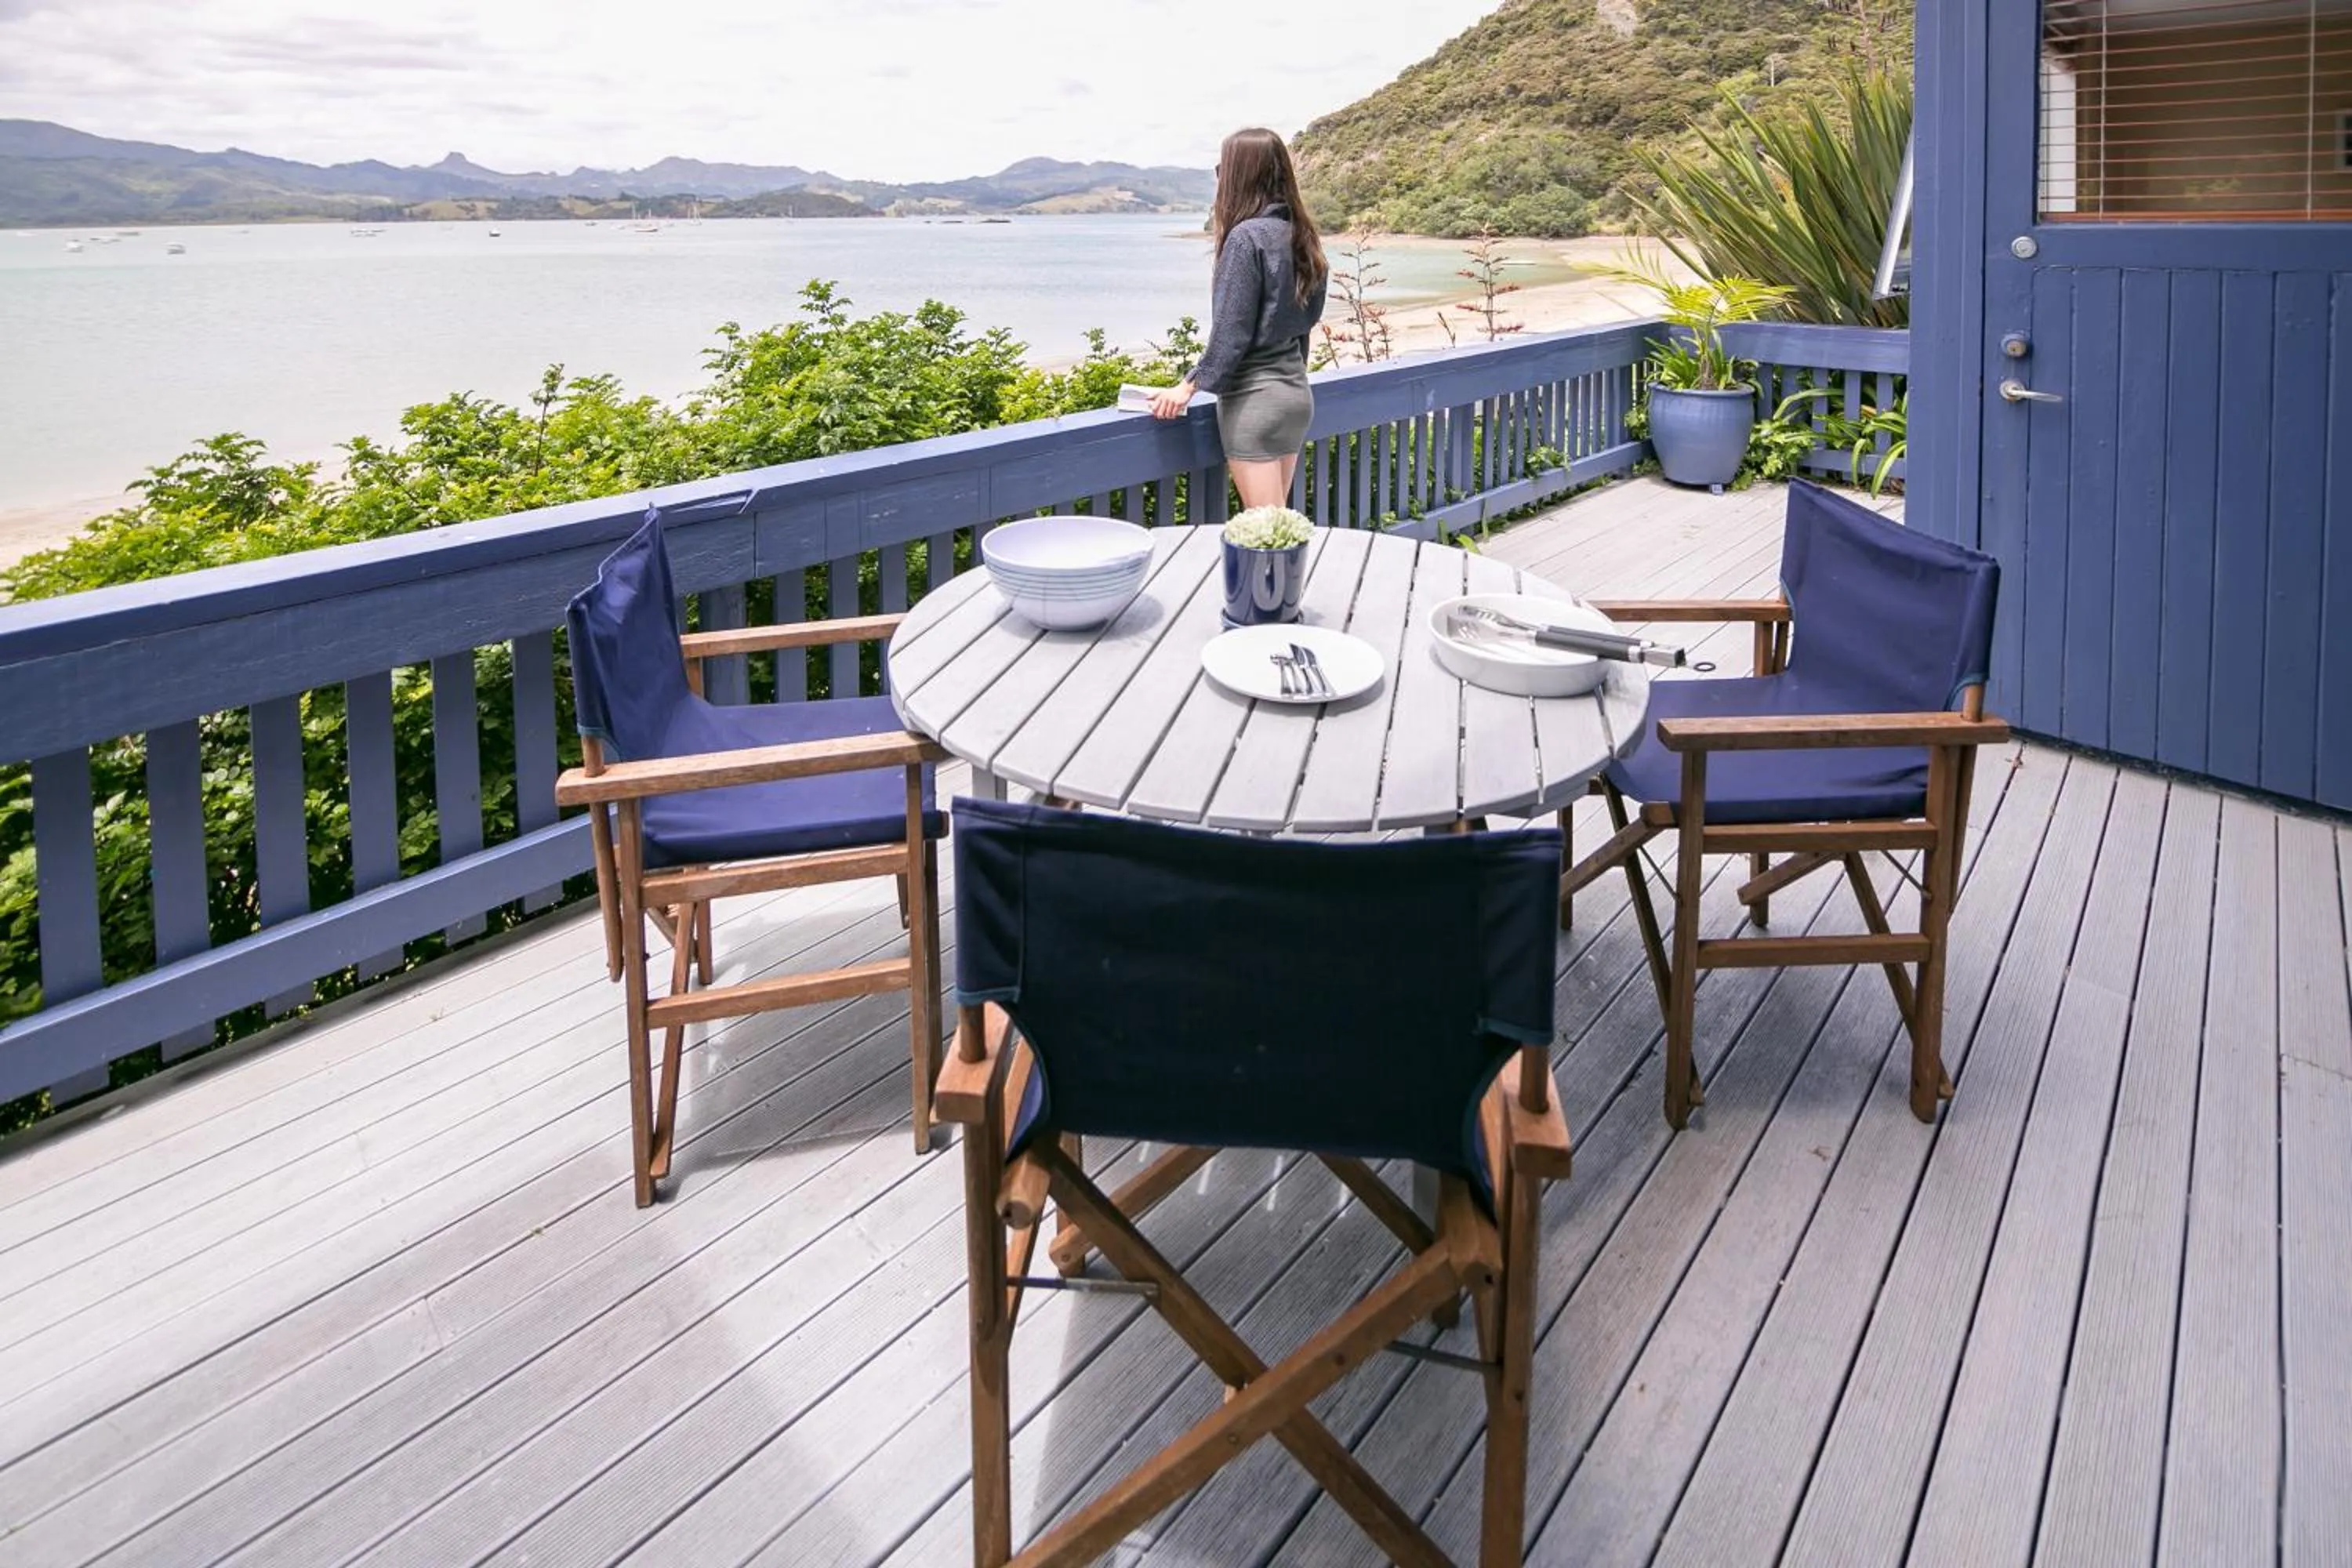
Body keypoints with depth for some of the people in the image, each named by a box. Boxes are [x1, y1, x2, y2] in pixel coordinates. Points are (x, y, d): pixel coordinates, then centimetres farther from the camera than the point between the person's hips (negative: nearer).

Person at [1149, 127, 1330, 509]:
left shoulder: (1247, 237, -15)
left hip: (1255, 396, -8)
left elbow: (1232, 331, -16)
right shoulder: (1297, 232, 7)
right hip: (1296, 391, 8)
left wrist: (1191, 385, -8)